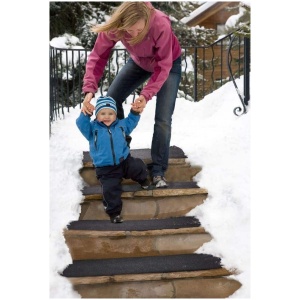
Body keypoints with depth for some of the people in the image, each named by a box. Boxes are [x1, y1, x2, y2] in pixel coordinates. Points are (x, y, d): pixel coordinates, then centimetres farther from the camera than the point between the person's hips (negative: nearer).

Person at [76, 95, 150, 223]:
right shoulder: (93, 128, -2)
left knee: (139, 167, -16)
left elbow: (131, 122, 23)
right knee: (110, 189, -10)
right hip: (106, 168, -2)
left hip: (124, 161, 2)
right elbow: (81, 124, -17)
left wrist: (135, 113, 7)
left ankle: (142, 179, 20)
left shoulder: (121, 124, 8)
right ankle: (114, 211, 8)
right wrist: (85, 114, -32)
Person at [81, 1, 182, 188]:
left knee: (163, 119, -13)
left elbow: (163, 66, -33)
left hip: (169, 63, -4)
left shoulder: (161, 25, -41)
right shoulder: (114, 26, -32)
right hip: (139, 62, 4)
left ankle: (158, 171, -2)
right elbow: (98, 57, -25)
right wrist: (89, 90, -39)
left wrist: (146, 95, -43)